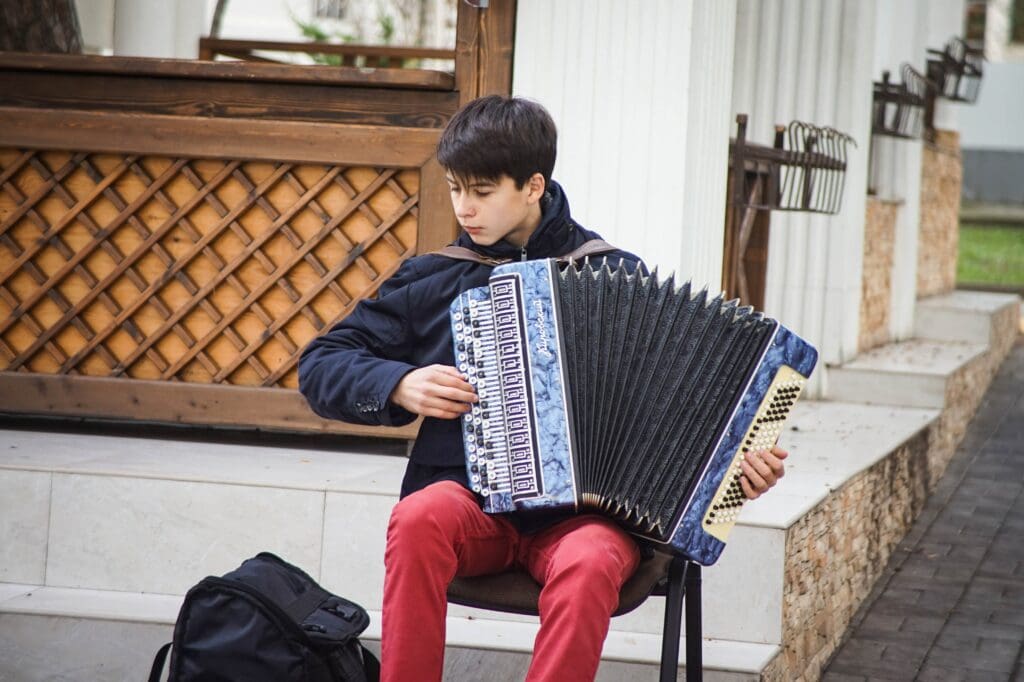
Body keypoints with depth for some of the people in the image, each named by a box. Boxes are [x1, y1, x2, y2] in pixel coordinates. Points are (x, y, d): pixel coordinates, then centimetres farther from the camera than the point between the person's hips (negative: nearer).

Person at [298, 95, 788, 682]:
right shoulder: (434, 279, 12)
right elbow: (321, 366, 16)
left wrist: (743, 459, -5)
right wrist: (398, 386, -3)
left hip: (586, 508, -1)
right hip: (472, 498, 1)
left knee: (588, 565, -36)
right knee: (419, 518, -34)